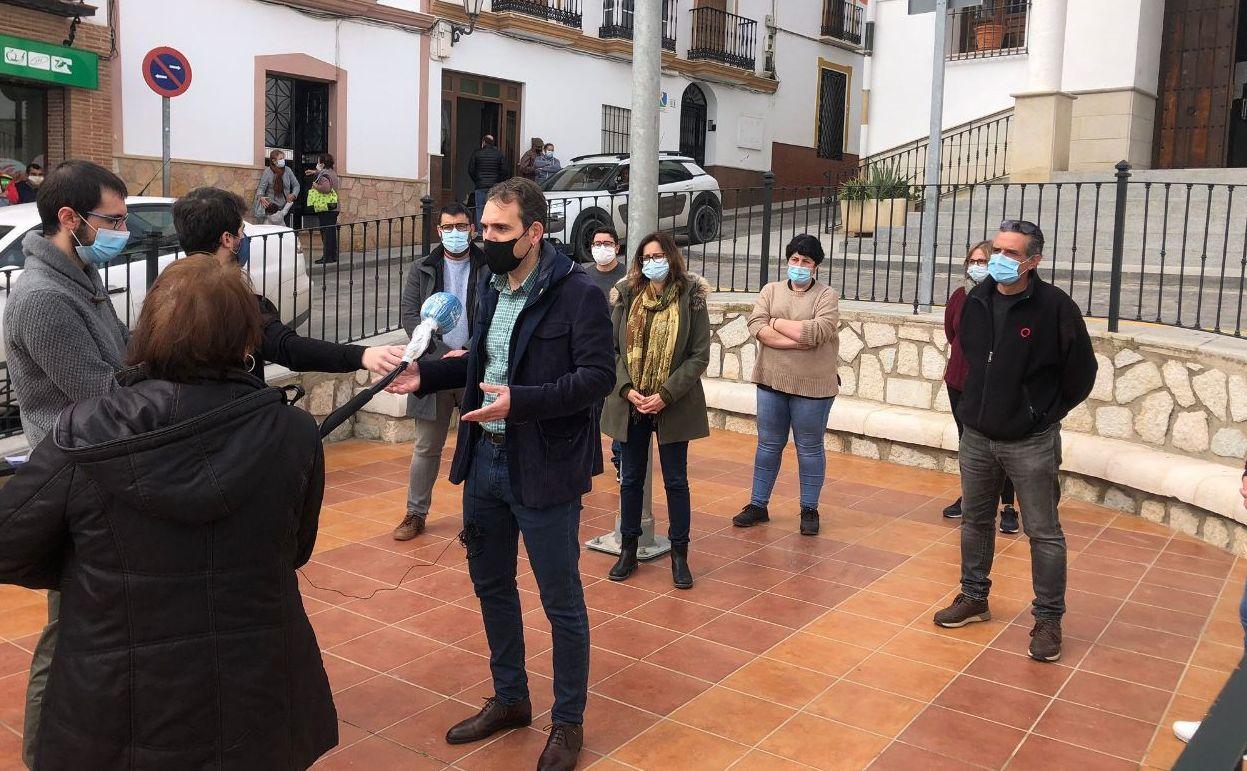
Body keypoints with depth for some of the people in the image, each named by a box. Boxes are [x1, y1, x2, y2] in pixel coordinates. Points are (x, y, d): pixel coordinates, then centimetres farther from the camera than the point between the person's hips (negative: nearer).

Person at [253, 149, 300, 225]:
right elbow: (261, 187, -10)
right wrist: (261, 197, -31)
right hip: (271, 207, -4)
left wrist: (294, 195, -8)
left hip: (284, 207, 4)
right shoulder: (268, 172, -8)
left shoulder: (287, 170, 3)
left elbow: (296, 185, 11)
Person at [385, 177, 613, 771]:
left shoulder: (577, 293, -15)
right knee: (492, 585, 19)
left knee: (561, 600, 6)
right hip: (484, 460, 8)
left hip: (543, 469, -8)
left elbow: (597, 376, -19)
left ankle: (568, 722, 25)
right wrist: (426, 374, 5)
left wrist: (520, 402, -28)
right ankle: (509, 700, 39)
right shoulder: (492, 288, 8)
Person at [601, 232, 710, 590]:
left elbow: (700, 355, -7)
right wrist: (627, 389, -12)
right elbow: (613, 348, 2)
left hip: (673, 405, -2)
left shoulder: (691, 299, -5)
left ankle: (679, 554, 19)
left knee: (675, 480, 7)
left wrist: (665, 395, -15)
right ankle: (628, 550, 25)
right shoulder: (627, 297, 2)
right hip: (631, 404, 2)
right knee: (631, 478, 12)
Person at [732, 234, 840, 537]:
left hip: (812, 386, -3)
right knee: (768, 445, 13)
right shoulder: (771, 290, 6)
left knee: (809, 449, 8)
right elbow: (756, 327, -10)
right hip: (772, 382, 3)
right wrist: (795, 341, -19)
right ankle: (758, 505, 24)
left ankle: (810, 510, 21)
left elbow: (818, 332, -20)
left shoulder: (827, 295, -3)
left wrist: (777, 322, -11)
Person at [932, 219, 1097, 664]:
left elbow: (1081, 370, -7)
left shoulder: (1055, 307, -16)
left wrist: (1049, 412, 2)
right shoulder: (976, 301, 1)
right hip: (977, 436, 6)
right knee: (975, 520, 17)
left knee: (1043, 532, 3)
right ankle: (974, 598, 34)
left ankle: (1048, 619, 16)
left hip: (1031, 443, -5)